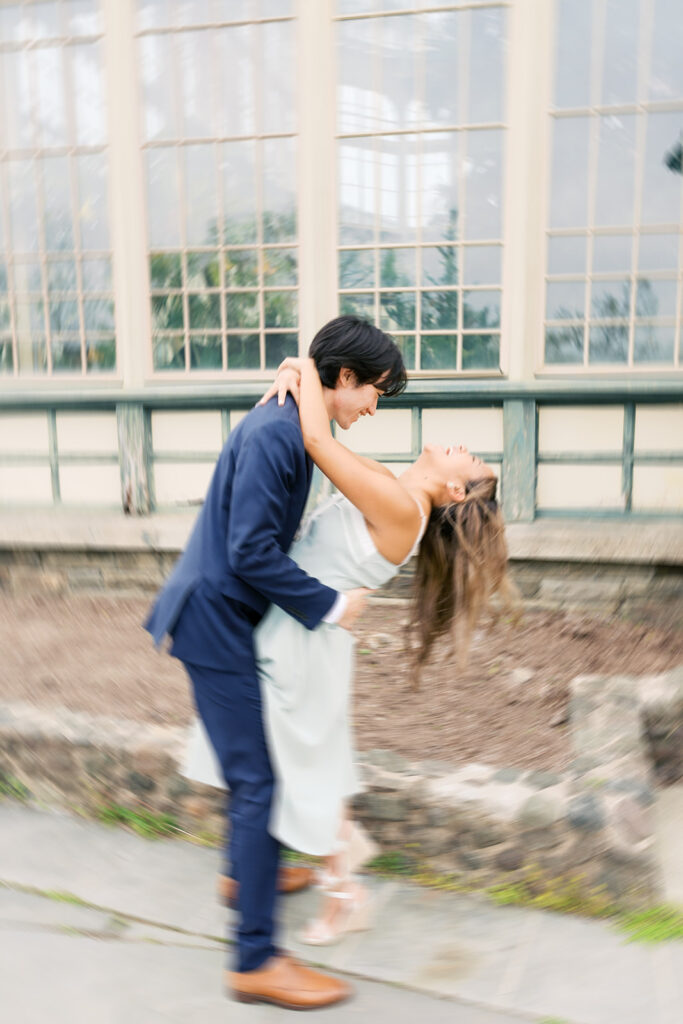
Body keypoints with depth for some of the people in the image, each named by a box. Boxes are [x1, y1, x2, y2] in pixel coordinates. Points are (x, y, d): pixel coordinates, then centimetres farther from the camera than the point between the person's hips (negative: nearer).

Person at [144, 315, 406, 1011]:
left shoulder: (295, 426, 8)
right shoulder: (274, 431, -23)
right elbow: (252, 550, -27)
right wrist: (330, 605, -18)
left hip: (232, 614, 10)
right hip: (215, 620, -10)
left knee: (253, 761, 25)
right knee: (257, 780, -3)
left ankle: (244, 872, 48)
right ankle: (256, 960, 12)